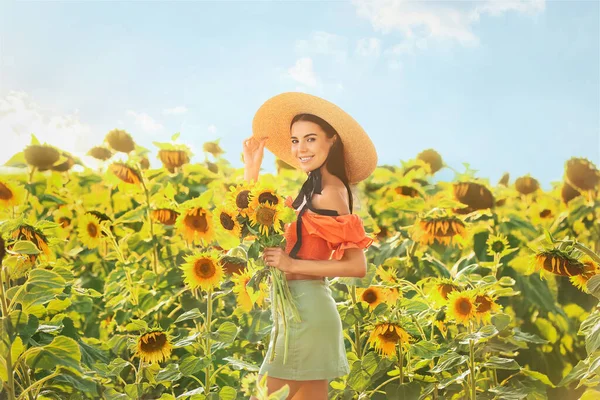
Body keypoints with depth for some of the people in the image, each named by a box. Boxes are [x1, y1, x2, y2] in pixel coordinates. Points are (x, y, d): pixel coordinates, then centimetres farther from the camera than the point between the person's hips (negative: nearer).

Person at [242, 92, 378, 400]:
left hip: (306, 310, -9)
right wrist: (252, 169, 9)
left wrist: (292, 264, -18)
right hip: (306, 308, 9)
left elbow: (358, 266, -19)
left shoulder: (329, 192, -14)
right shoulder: (315, 189, 13)